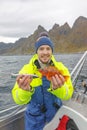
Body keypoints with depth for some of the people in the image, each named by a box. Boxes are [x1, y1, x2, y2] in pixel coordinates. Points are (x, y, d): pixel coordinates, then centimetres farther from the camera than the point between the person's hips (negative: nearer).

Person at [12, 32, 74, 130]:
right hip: (34, 119, -1)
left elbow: (68, 95, -19)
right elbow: (18, 99, -20)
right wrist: (25, 90, -42)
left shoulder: (60, 68, -11)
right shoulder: (27, 69, -16)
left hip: (56, 115, 1)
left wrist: (58, 88, -40)